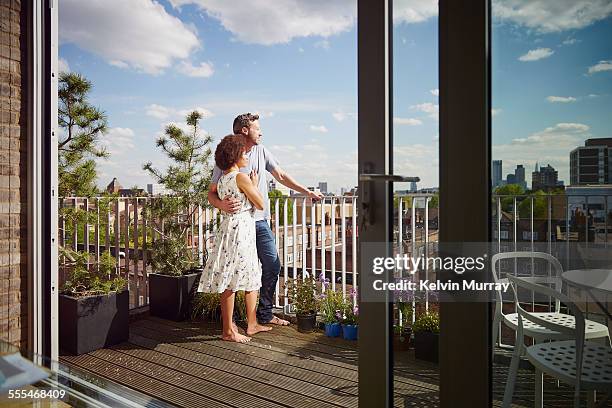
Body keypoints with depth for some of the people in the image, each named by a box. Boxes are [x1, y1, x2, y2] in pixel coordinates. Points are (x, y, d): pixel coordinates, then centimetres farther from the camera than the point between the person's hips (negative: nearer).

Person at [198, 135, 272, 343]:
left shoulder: (222, 179, 12)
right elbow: (260, 204, -8)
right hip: (240, 229, -10)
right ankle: (228, 331, 8)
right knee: (230, 282, -2)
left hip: (230, 226, 10)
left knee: (251, 277, 16)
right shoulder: (242, 177, -13)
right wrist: (255, 184, 6)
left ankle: (252, 324, 26)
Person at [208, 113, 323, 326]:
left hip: (260, 221, 6)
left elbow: (281, 176, 14)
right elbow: (212, 193, -7)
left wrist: (308, 192, 12)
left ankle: (265, 314, 23)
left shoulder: (261, 151, 7)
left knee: (273, 266, 8)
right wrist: (222, 204, -30)